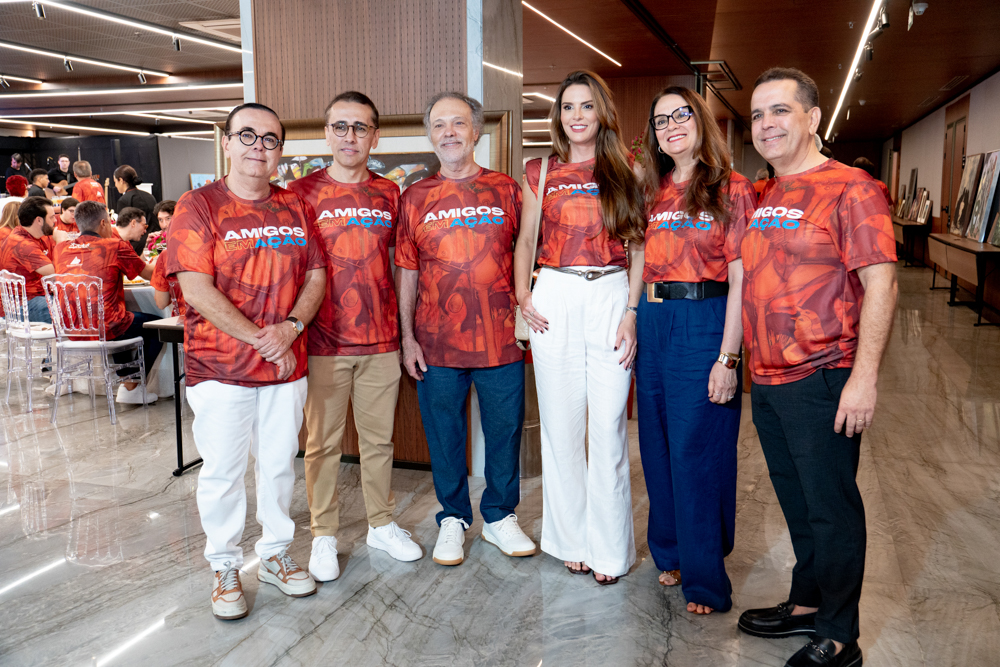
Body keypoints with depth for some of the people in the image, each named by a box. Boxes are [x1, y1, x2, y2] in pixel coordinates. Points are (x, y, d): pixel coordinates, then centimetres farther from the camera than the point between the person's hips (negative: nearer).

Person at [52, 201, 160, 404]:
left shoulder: (60, 249, 8)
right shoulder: (115, 246, -6)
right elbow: (150, 273, 6)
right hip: (104, 329, -7)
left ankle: (126, 378, 39)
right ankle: (131, 387, 10)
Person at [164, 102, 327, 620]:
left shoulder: (295, 208, 9)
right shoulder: (198, 205, -5)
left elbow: (316, 276, 7)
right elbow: (196, 290, -13)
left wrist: (289, 328, -12)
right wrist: (262, 340, -16)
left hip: (286, 364, 4)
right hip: (219, 366, -4)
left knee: (279, 464, 13)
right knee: (222, 471, 5)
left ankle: (275, 555, 31)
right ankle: (224, 569, 24)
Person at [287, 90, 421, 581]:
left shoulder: (389, 194, 8)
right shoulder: (302, 191, -1)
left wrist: (407, 330, 10)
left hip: (381, 340, 3)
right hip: (323, 341, -3)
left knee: (379, 438, 13)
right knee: (323, 443, 6)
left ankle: (381, 524, 29)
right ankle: (324, 535, 21)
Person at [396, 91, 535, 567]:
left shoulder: (506, 190, 4)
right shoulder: (415, 198, 6)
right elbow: (406, 273, 7)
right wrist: (407, 337, 2)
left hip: (501, 338, 0)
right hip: (437, 343, 0)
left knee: (504, 431, 9)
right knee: (444, 436, 10)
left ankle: (500, 517, 28)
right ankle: (453, 519, 28)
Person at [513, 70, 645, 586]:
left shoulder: (625, 171, 8)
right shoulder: (540, 172, 11)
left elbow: (638, 245, 5)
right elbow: (525, 240, 15)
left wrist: (631, 312, -4)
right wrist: (522, 297, 1)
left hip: (612, 297, -1)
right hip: (554, 300, 1)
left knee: (609, 424, -1)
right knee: (561, 424, 5)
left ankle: (609, 547, 13)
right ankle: (572, 539, 19)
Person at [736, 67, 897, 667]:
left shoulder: (849, 189, -10)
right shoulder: (761, 198, 13)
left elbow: (881, 285, -15)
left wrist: (864, 377, -21)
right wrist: (745, 360, 15)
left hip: (822, 380, -7)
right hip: (767, 380, 7)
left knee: (831, 509, 4)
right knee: (796, 503, 19)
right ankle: (807, 604, 36)